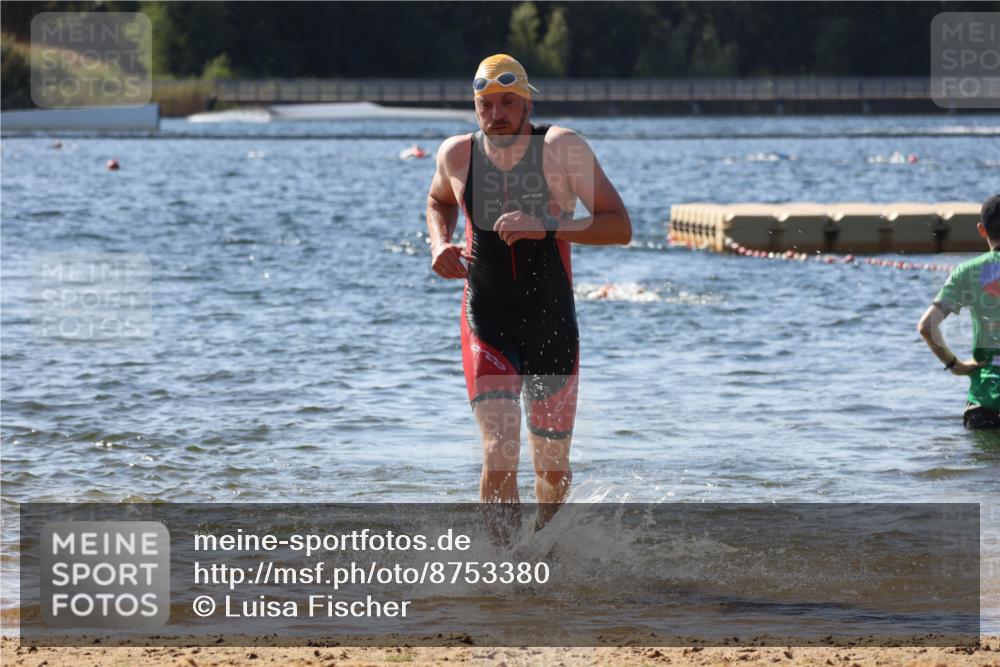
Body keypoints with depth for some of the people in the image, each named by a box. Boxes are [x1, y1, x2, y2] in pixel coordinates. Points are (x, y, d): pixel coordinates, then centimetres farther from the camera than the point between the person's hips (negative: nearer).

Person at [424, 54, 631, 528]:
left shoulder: (562, 149, -12)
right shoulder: (457, 155, -3)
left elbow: (619, 227, -16)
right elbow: (438, 202, 22)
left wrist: (545, 228, -28)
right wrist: (440, 243, 1)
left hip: (552, 327, 0)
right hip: (487, 325, 0)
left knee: (552, 469, 12)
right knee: (500, 456, -18)